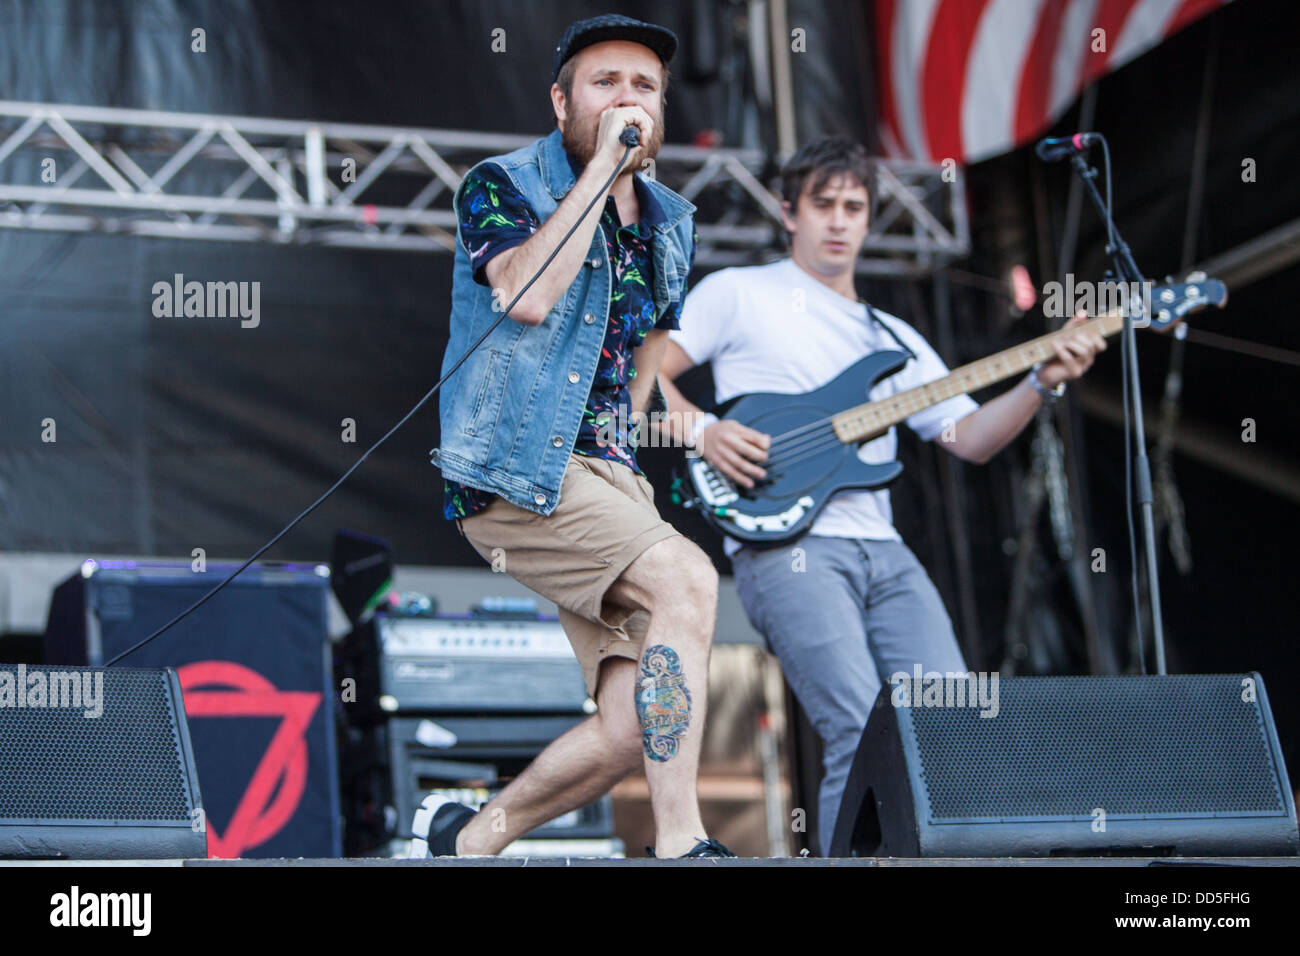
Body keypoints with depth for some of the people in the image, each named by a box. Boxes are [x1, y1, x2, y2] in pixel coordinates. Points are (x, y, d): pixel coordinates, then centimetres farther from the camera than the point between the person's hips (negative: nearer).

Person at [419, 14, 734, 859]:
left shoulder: (671, 224, 16)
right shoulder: (501, 186, -3)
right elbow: (527, 296, -24)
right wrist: (603, 167, -19)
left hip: (608, 473, 7)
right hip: (514, 472, -7)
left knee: (636, 729, -4)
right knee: (686, 577, -28)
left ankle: (469, 837, 16)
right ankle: (681, 844, -28)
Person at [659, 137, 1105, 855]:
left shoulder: (892, 337, 25)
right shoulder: (739, 295, 12)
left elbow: (969, 438, 16)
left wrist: (1042, 382, 1)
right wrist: (702, 431, -11)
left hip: (882, 551, 6)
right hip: (784, 546, -6)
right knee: (865, 735, -21)